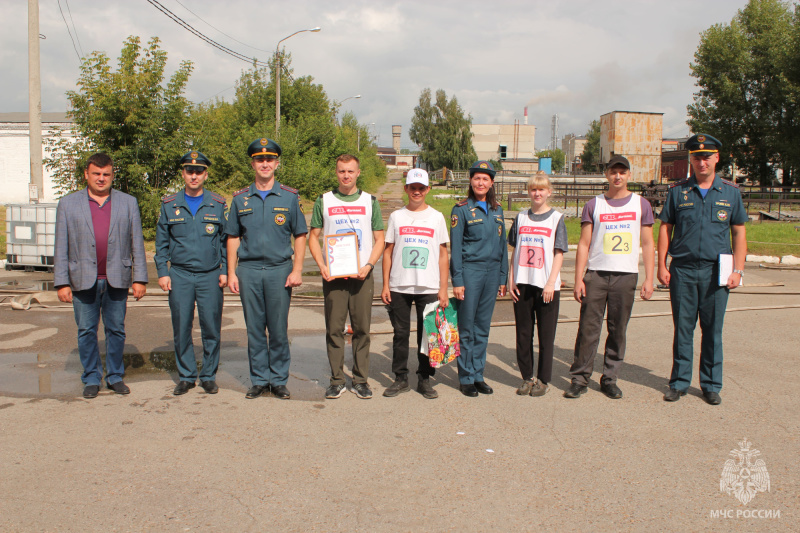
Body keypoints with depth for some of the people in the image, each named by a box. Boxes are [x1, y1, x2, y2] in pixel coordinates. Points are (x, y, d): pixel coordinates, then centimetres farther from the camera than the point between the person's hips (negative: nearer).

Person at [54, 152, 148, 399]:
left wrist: (139, 278, 1)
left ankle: (115, 376, 21)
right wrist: (62, 282, -1)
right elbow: (61, 247, 5)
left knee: (116, 330, 8)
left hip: (117, 280, 0)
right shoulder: (68, 204, 7)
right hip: (83, 281, 0)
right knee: (86, 332, 6)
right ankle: (91, 379, 19)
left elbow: (137, 243, 6)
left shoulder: (128, 203, 8)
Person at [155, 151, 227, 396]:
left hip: (210, 276, -1)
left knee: (211, 328, 2)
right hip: (179, 276, 1)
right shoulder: (169, 205, 7)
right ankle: (186, 376, 17)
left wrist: (225, 271, 1)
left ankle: (209, 376, 15)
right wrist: (162, 272, 2)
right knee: (181, 329, 4)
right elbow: (161, 242, 10)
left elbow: (226, 240, 9)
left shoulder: (218, 205, 5)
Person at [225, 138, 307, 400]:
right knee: (254, 328, 7)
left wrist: (297, 270, -5)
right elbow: (233, 238, 11)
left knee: (279, 329, 3)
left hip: (279, 270, -2)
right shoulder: (240, 199, 9)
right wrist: (231, 273, 4)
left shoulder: (289, 197, 5)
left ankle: (279, 380, 14)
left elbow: (300, 236, 4)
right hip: (249, 270, 2)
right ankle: (259, 380, 18)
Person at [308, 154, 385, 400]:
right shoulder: (324, 201, 8)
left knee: (362, 329, 2)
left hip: (362, 275, 0)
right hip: (333, 276, 0)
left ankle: (361, 380, 13)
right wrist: (322, 266, -7)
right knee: (334, 329, 2)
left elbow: (379, 239, 8)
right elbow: (313, 237, 9)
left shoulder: (370, 201, 8)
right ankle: (336, 380, 12)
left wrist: (368, 266, -8)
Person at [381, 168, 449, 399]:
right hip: (399, 287, 1)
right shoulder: (397, 216, 8)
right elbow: (388, 252, 8)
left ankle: (425, 379, 15)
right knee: (400, 333, 5)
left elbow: (443, 255, 5)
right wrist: (385, 285, 1)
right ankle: (401, 379, 16)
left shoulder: (436, 217, 7)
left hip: (429, 288, 0)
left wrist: (443, 288, -1)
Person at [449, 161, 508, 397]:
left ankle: (478, 375, 19)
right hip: (470, 271, -4)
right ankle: (466, 378, 10)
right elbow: (455, 247, -6)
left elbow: (503, 244, 15)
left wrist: (503, 277, 10)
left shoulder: (497, 210, 12)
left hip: (492, 271, 5)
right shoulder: (462, 209, -3)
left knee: (483, 327, 9)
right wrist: (457, 280, -11)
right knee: (467, 327, 1)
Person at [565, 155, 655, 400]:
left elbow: (647, 244, 9)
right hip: (595, 274, 0)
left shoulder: (641, 204, 9)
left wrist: (649, 279, 1)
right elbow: (584, 244, 6)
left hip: (626, 275, 1)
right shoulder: (594, 205, 8)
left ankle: (610, 379, 15)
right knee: (588, 327, -3)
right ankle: (580, 377, 6)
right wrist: (578, 279, -2)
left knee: (618, 329, 4)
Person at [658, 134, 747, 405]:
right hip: (682, 270, 0)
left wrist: (738, 270, -1)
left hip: (716, 271, 0)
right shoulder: (678, 191, 5)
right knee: (683, 328, 5)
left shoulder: (730, 191, 6)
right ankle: (679, 381, 16)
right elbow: (665, 228, 7)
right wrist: (662, 266, 0)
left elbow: (739, 232, 8)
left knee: (713, 330, 6)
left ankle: (711, 385, 18)